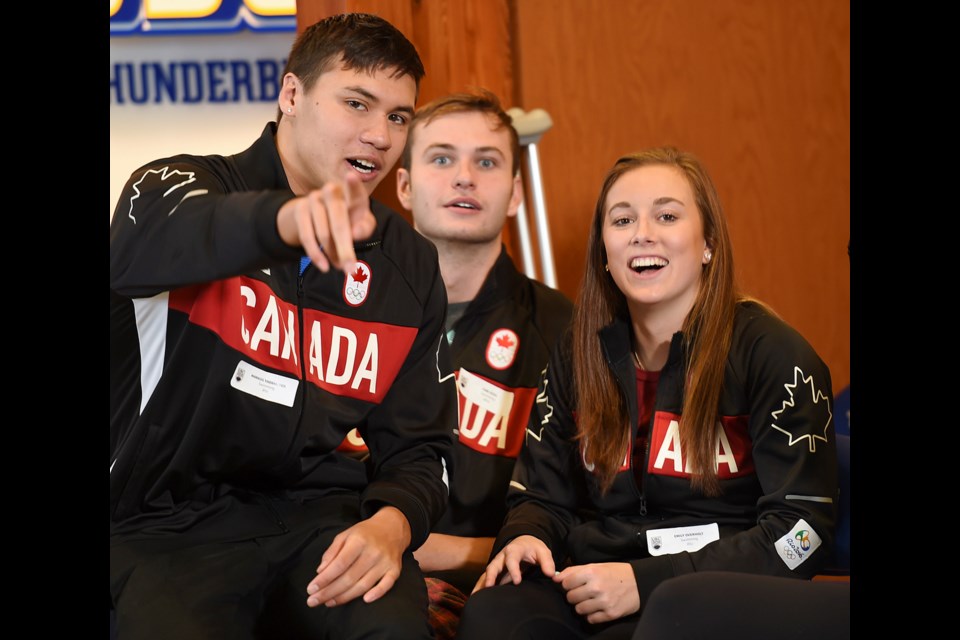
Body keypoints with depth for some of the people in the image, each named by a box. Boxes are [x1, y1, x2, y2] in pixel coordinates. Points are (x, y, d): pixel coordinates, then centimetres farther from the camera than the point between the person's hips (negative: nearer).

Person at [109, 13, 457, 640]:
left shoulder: (411, 267, 11)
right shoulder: (186, 185, -2)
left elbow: (416, 446, 12)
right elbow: (138, 252, -28)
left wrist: (393, 522, -13)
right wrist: (283, 218, -49)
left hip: (322, 515, 3)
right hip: (174, 521, -2)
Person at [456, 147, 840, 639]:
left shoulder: (772, 354, -4)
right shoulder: (578, 353, 13)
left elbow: (800, 531, -10)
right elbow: (543, 495, 17)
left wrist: (647, 581, -18)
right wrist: (525, 537, -9)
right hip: (588, 588, 4)